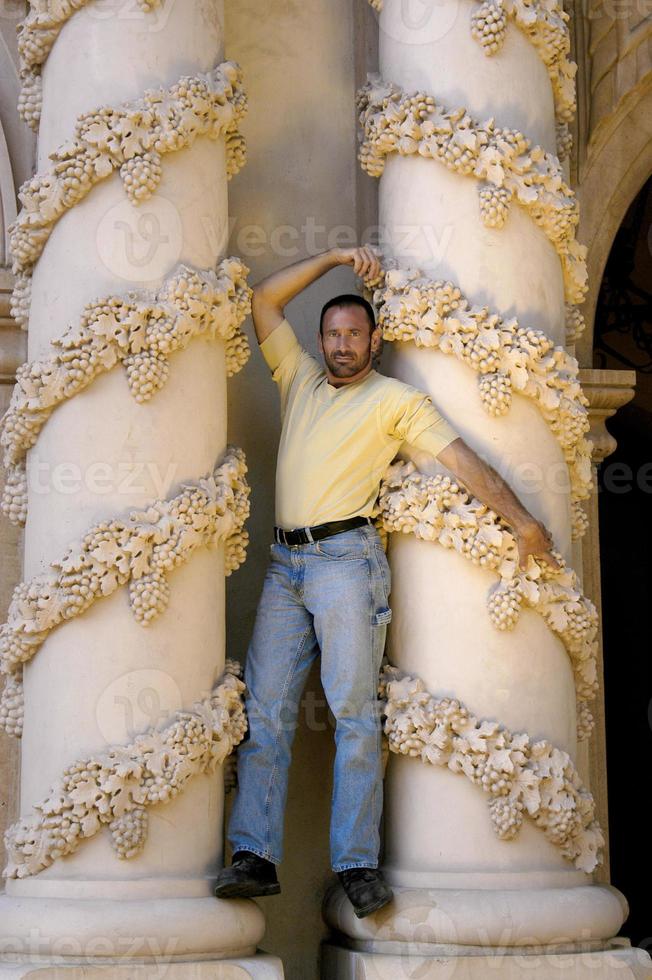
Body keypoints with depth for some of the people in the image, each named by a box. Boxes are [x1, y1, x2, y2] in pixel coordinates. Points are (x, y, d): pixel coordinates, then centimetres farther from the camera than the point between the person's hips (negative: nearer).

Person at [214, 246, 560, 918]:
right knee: (266, 710, -5)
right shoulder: (298, 378, 23)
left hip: (345, 557, -4)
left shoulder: (395, 397, 10)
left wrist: (523, 521, -5)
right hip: (285, 563, 4)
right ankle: (254, 856, -6)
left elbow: (460, 458, 3)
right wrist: (334, 258, 17)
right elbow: (263, 301, 21)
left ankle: (358, 864, -9)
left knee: (354, 711, -9)